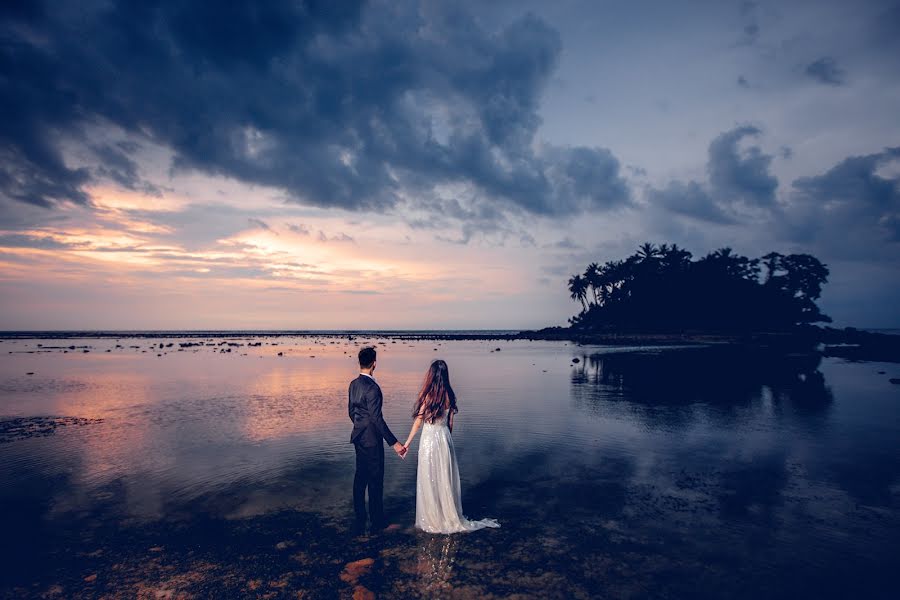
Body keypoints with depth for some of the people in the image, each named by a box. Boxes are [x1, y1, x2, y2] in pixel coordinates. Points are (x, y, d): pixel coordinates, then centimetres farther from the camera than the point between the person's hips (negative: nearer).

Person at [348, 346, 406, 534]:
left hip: (359, 436, 8)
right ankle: (376, 522, 18)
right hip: (372, 439, -8)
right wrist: (394, 443, -21)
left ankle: (359, 521, 26)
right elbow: (377, 419, -24)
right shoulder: (372, 388, -23)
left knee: (360, 477, 16)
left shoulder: (353, 384, 3)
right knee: (375, 479, 5)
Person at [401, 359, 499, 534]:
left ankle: (433, 520, 18)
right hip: (445, 438, 5)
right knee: (445, 480, 16)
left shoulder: (428, 396, -16)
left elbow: (418, 422, -10)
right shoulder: (450, 396, -1)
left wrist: (407, 443, 0)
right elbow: (450, 423, 7)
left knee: (430, 480, 8)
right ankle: (449, 517, 26)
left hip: (429, 439, -5)